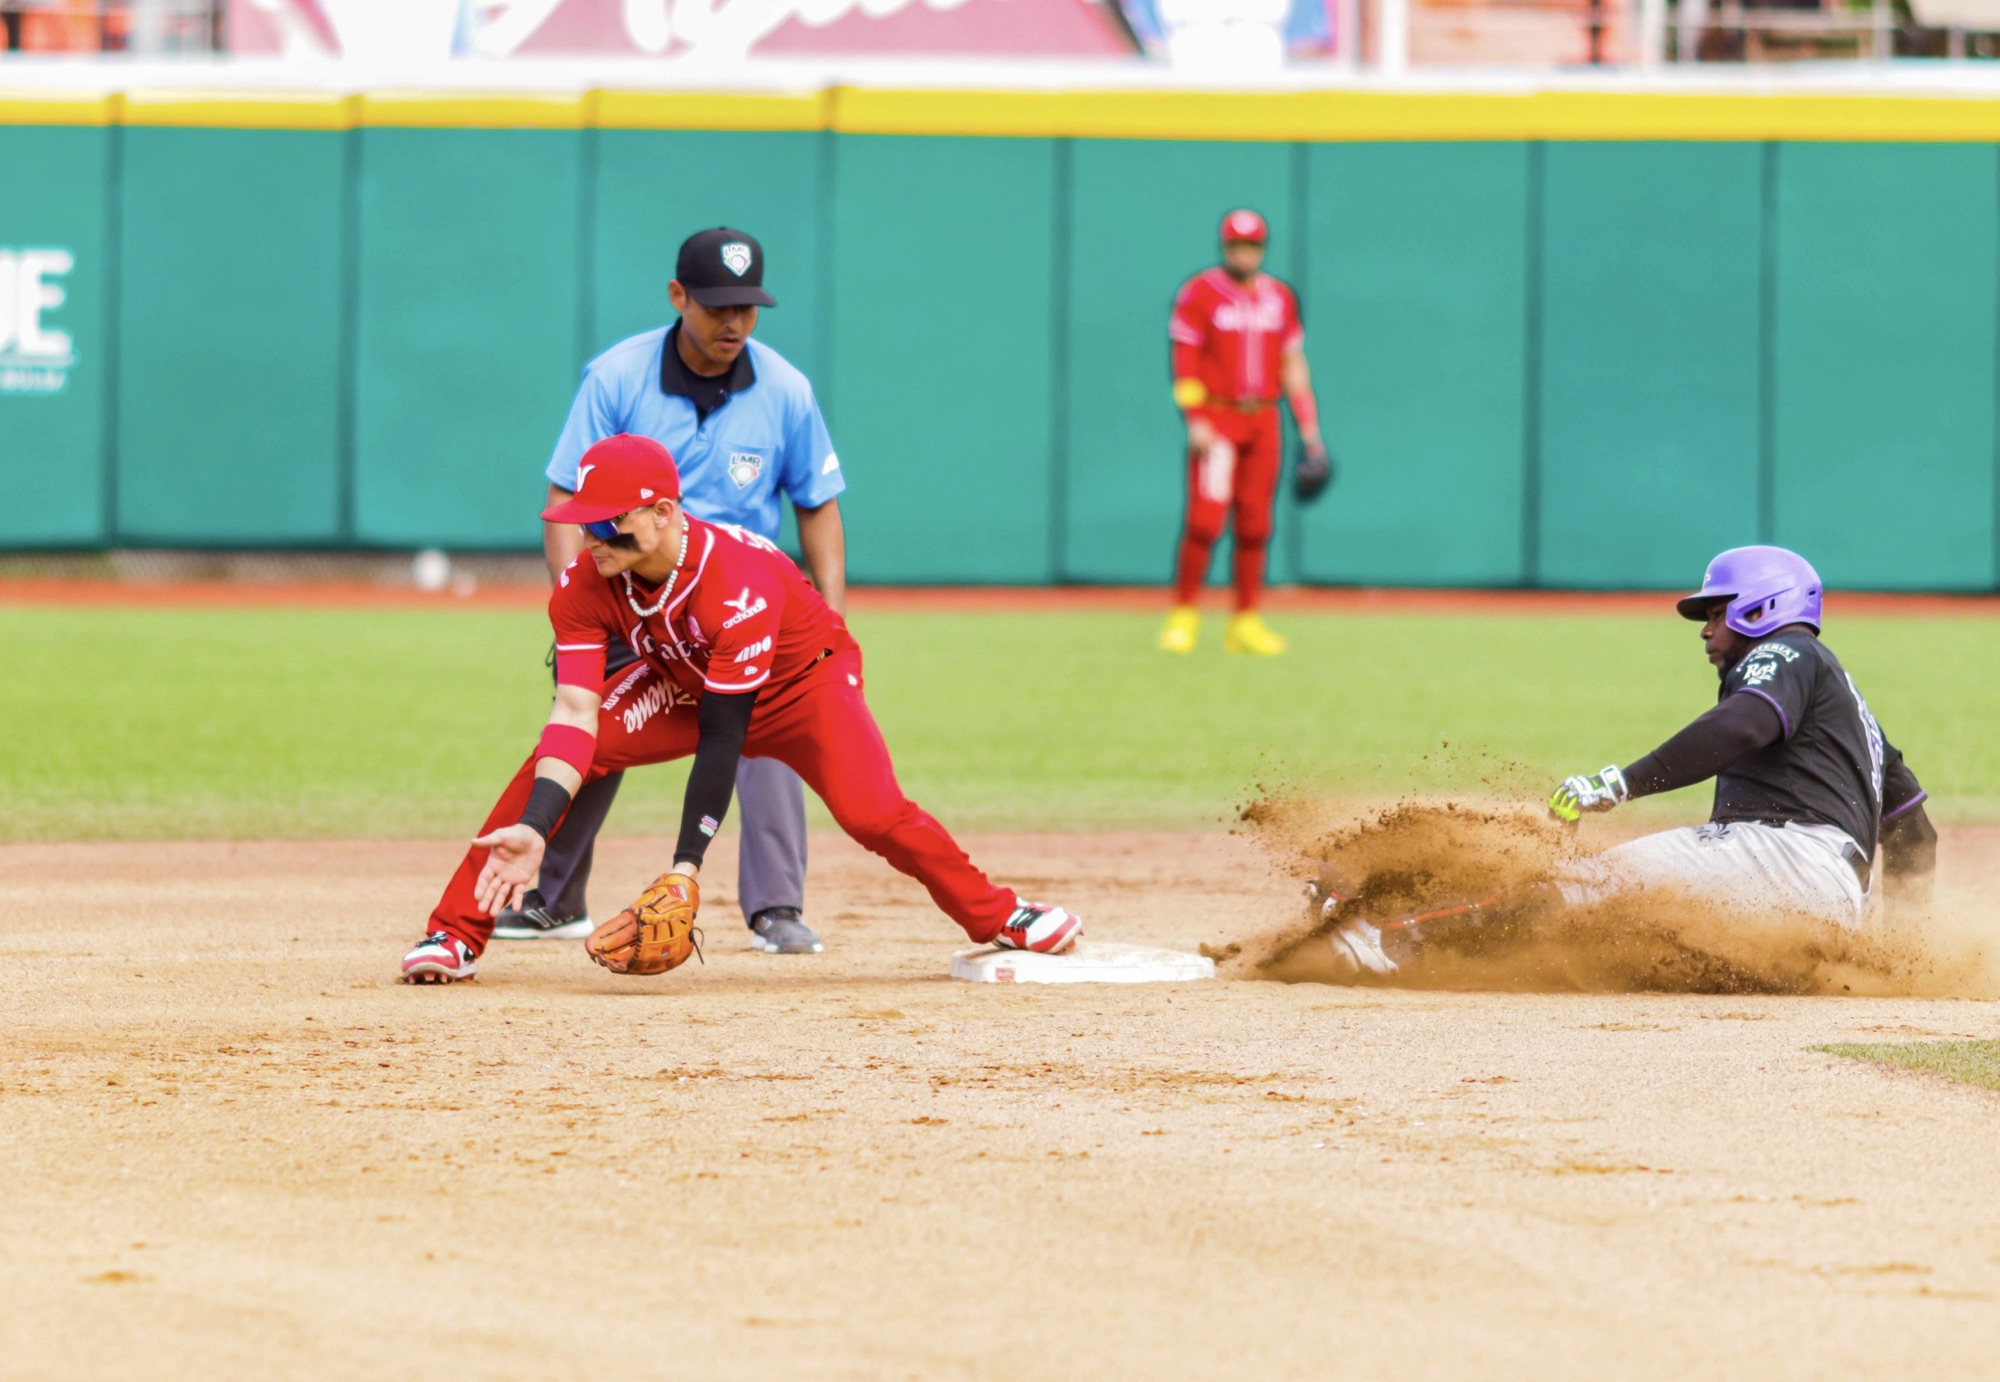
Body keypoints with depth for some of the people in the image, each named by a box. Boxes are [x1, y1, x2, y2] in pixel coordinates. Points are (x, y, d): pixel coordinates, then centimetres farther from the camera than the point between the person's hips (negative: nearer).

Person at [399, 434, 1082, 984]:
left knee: (872, 813, -27)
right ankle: (455, 935, -15)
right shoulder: (584, 585, -24)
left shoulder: (738, 583, -38)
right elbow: (576, 714, -31)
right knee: (555, 761, -19)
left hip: (804, 680, -4)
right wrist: (533, 830, -46)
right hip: (682, 685, 4)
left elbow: (722, 738, -37)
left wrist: (687, 864, -39)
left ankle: (998, 916, -4)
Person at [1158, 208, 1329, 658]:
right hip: (1216, 419, -5)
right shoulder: (1199, 294, -4)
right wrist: (1196, 421, -17)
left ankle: (1246, 623, 7)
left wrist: (1309, 429, 10)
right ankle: (1183, 617, -5)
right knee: (1205, 516, -14)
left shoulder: (1279, 297, 11)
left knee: (1255, 524, 3)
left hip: (1263, 421, 5)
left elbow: (1292, 365, 14)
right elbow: (1185, 362, -7)